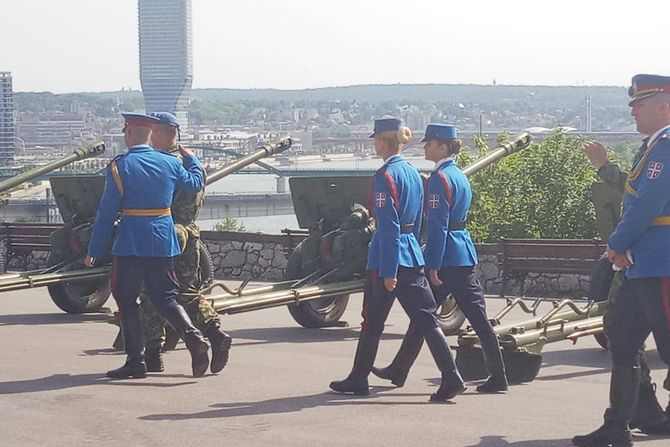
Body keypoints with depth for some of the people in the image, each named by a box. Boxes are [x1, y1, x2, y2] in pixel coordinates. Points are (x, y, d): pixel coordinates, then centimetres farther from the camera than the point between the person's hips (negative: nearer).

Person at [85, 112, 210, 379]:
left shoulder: (119, 166, -9)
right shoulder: (170, 163, 3)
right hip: (163, 243, 4)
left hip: (130, 244, -4)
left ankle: (136, 361, 6)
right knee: (165, 297, 12)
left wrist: (94, 251, -2)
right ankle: (193, 338, -12)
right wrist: (191, 159, 40)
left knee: (126, 300, 7)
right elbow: (196, 184, 21)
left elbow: (107, 212, -8)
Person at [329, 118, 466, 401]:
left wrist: (389, 271, -18)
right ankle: (451, 378, -6)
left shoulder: (386, 176, -14)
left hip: (386, 259, -7)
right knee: (425, 318, 3)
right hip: (412, 256, 8)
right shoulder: (413, 173, 12)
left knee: (373, 321, 6)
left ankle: (359, 380, 18)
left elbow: (388, 226, -18)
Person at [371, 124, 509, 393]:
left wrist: (433, 267, -18)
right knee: (477, 316, 5)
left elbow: (437, 226, -17)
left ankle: (398, 371, 13)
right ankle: (497, 375, 3)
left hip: (446, 257, -8)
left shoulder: (440, 178, -13)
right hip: (465, 256, 9)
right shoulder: (459, 176, 15)